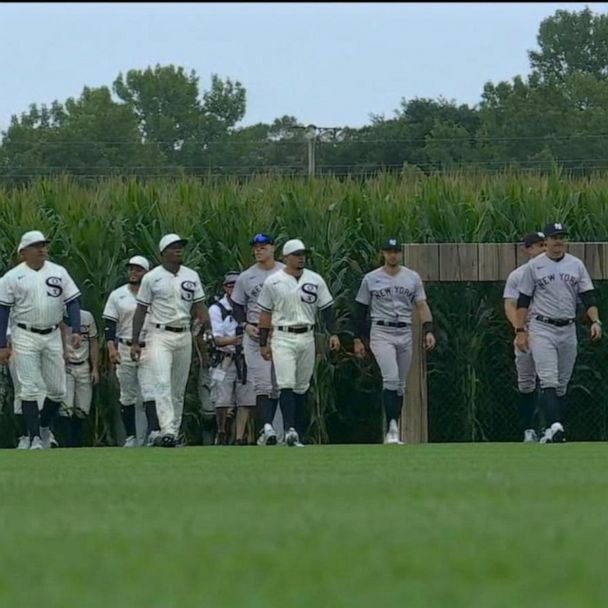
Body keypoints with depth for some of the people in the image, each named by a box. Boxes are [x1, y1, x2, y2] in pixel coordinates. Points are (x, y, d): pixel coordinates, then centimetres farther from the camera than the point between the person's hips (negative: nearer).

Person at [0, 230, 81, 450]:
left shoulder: (59, 273, 8)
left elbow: (72, 301, 8)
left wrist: (76, 330, -6)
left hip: (53, 336, 3)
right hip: (25, 337, -3)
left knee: (57, 390, 5)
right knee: (31, 389, -9)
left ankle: (44, 426, 29)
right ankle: (34, 438, -8)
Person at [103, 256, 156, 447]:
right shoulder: (117, 295, 6)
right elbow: (109, 324, 2)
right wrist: (111, 347, -12)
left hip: (149, 350, -1)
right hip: (125, 350, 1)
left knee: (150, 392, -14)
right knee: (127, 395, 6)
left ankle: (154, 431, -24)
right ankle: (130, 436, 12)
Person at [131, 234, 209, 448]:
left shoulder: (191, 276, 10)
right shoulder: (151, 278, 0)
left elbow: (199, 306, 9)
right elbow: (141, 310, 3)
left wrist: (206, 323, -10)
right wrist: (135, 342, -1)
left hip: (184, 336, 4)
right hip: (160, 336, -4)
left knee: (179, 388, 8)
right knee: (162, 383, -18)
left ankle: (174, 432, 15)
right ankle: (167, 431, -27)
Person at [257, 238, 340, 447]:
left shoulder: (315, 280, 7)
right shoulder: (273, 282, 0)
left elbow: (327, 308, 8)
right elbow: (265, 313, 4)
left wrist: (333, 333, -3)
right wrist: (263, 343, 2)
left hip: (307, 338, 3)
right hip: (283, 338, -3)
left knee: (301, 388, 7)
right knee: (286, 385, -15)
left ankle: (297, 434, 12)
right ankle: (290, 430, -23)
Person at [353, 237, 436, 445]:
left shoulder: (412, 278, 8)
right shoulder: (371, 279, 3)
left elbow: (422, 306, 5)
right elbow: (360, 309, 7)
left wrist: (428, 330, -9)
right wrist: (358, 339, 3)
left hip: (405, 334, 4)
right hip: (381, 333, -4)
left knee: (401, 384, 8)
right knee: (391, 378, -19)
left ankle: (393, 432, 16)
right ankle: (392, 428, -21)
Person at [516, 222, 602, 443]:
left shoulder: (576, 265, 9)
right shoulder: (534, 266, 1)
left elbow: (588, 296, 5)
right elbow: (523, 300, 3)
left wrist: (595, 321, -10)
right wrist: (520, 331, -4)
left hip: (568, 330, 4)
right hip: (542, 328, -4)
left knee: (562, 384, 7)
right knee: (548, 381, -18)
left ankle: (554, 431, 13)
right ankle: (555, 427, -31)